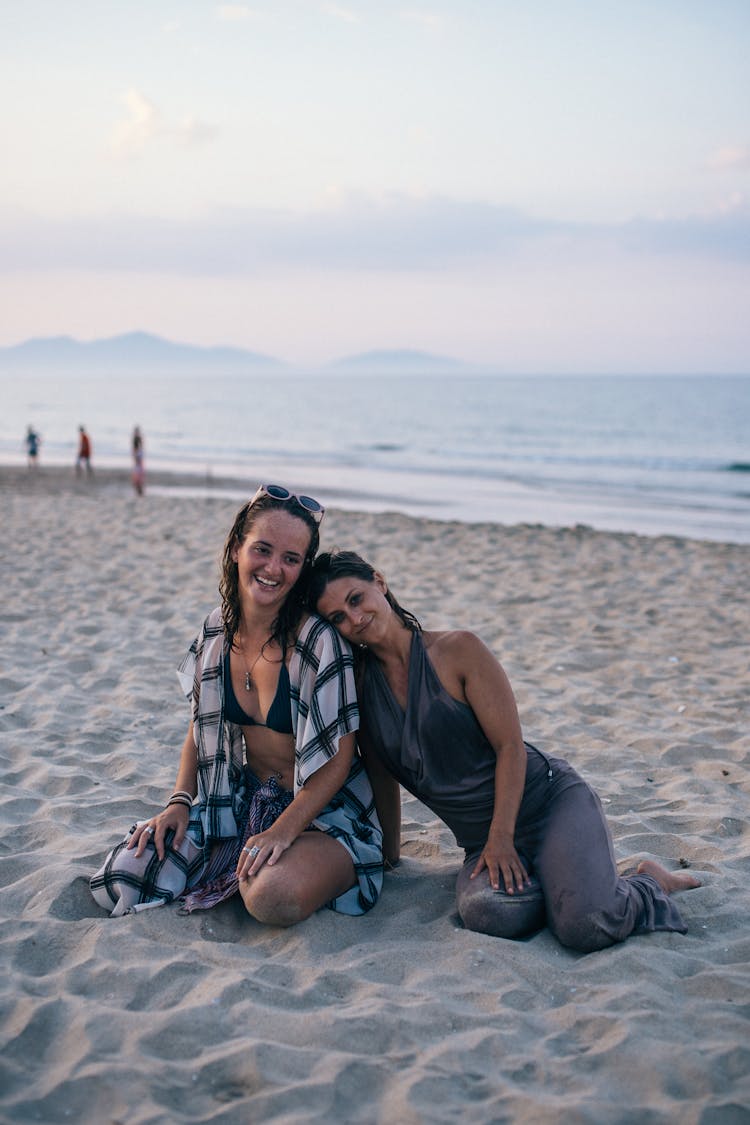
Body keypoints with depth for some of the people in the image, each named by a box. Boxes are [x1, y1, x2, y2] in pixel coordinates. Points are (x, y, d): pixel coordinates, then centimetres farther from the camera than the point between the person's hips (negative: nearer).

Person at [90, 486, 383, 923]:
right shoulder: (216, 632, 0)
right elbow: (202, 727, 12)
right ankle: (243, 860, 8)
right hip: (240, 801, 5)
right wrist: (180, 802, -2)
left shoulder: (321, 641, -19)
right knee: (123, 877, -9)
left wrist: (282, 831, -25)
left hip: (323, 810, -5)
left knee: (275, 898, -36)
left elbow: (338, 759, -16)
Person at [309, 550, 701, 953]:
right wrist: (389, 854, 16)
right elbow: (382, 776, 13)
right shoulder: (358, 681, 3)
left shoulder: (458, 650, -9)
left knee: (586, 928, -26)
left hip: (550, 801, -3)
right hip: (480, 841, 3)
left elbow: (510, 746, -11)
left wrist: (501, 837, -17)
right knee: (491, 913, -33)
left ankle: (650, 882, 8)